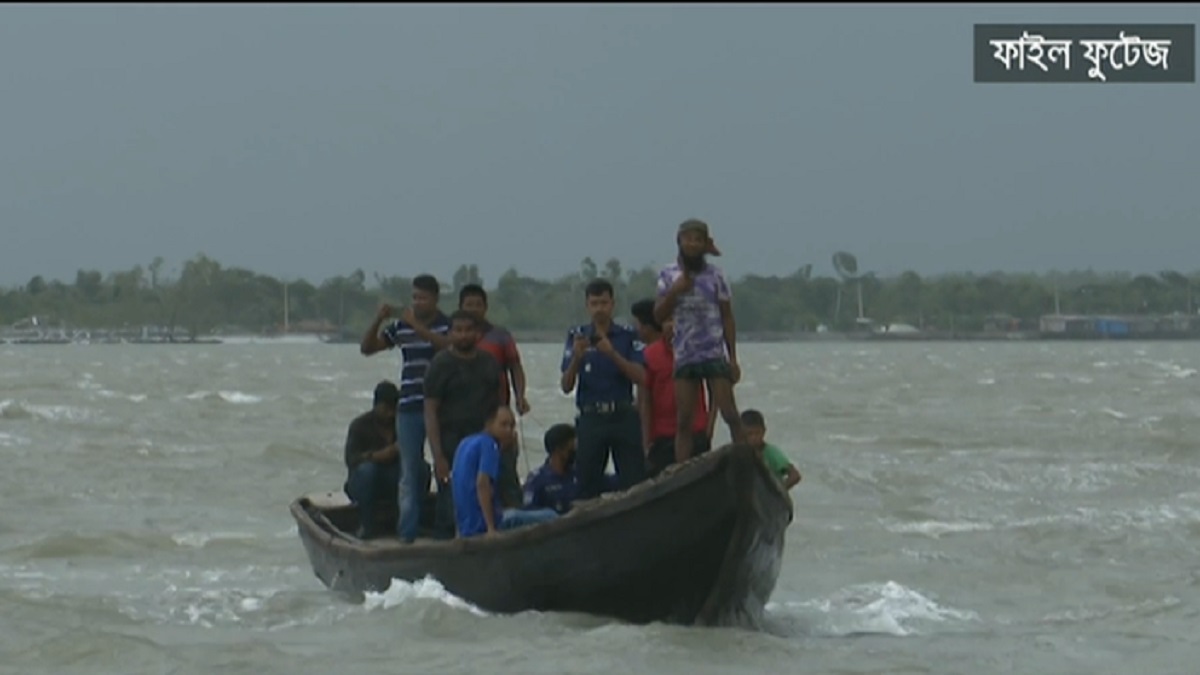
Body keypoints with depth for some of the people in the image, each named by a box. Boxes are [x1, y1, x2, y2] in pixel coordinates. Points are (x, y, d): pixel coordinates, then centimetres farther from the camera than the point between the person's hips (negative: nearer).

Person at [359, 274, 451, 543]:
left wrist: (418, 327, -23)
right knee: (410, 471, 3)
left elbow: (450, 346, -21)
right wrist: (378, 321, -5)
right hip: (409, 409, 3)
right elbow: (367, 348, 11)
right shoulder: (401, 326, 11)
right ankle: (406, 532, 5)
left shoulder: (448, 325, 0)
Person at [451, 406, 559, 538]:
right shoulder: (489, 444, -13)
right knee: (550, 518, -6)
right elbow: (482, 483, -26)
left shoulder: (466, 442, 14)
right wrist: (491, 528, -27)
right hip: (482, 524, -9)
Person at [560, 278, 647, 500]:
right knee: (588, 487, 1)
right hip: (590, 418, 1)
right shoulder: (577, 336, 7)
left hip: (623, 416, -1)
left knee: (634, 484, -6)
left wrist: (613, 354, -18)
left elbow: (641, 378, -6)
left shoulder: (627, 336, 5)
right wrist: (576, 358, -17)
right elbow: (566, 386, 2)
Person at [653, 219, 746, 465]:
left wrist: (733, 358, -1)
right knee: (683, 421, 2)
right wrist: (674, 292, -14)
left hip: (714, 355, -2)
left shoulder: (715, 276, 1)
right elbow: (659, 315, 2)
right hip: (684, 357, 2)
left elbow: (727, 319, 3)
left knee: (730, 414, -11)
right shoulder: (668, 275, 7)